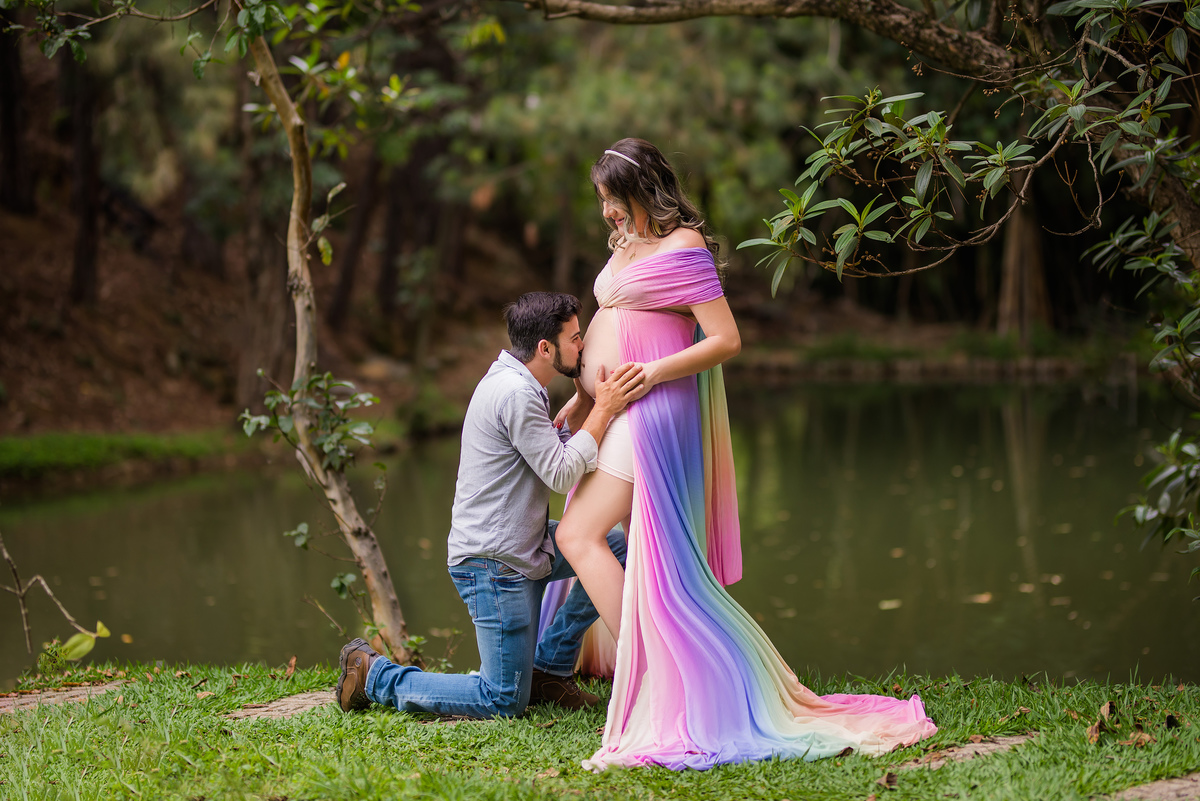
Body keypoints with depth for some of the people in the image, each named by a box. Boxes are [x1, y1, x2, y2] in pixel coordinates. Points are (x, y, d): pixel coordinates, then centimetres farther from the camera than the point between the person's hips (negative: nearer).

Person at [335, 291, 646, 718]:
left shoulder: (520, 385, 11)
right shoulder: (516, 394, -21)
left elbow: (554, 453, 16)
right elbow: (561, 475, -19)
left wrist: (588, 400, 7)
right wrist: (604, 409, -15)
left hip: (524, 546, 10)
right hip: (495, 562, -10)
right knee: (506, 702, -4)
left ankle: (549, 667, 16)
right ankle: (375, 675, 6)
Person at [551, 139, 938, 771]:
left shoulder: (683, 246, -10)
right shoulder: (628, 245, 17)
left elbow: (726, 339, -16)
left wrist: (652, 372, -19)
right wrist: (582, 396, 17)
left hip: (653, 410, -9)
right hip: (617, 412, 10)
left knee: (579, 534, -14)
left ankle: (645, 674, -11)